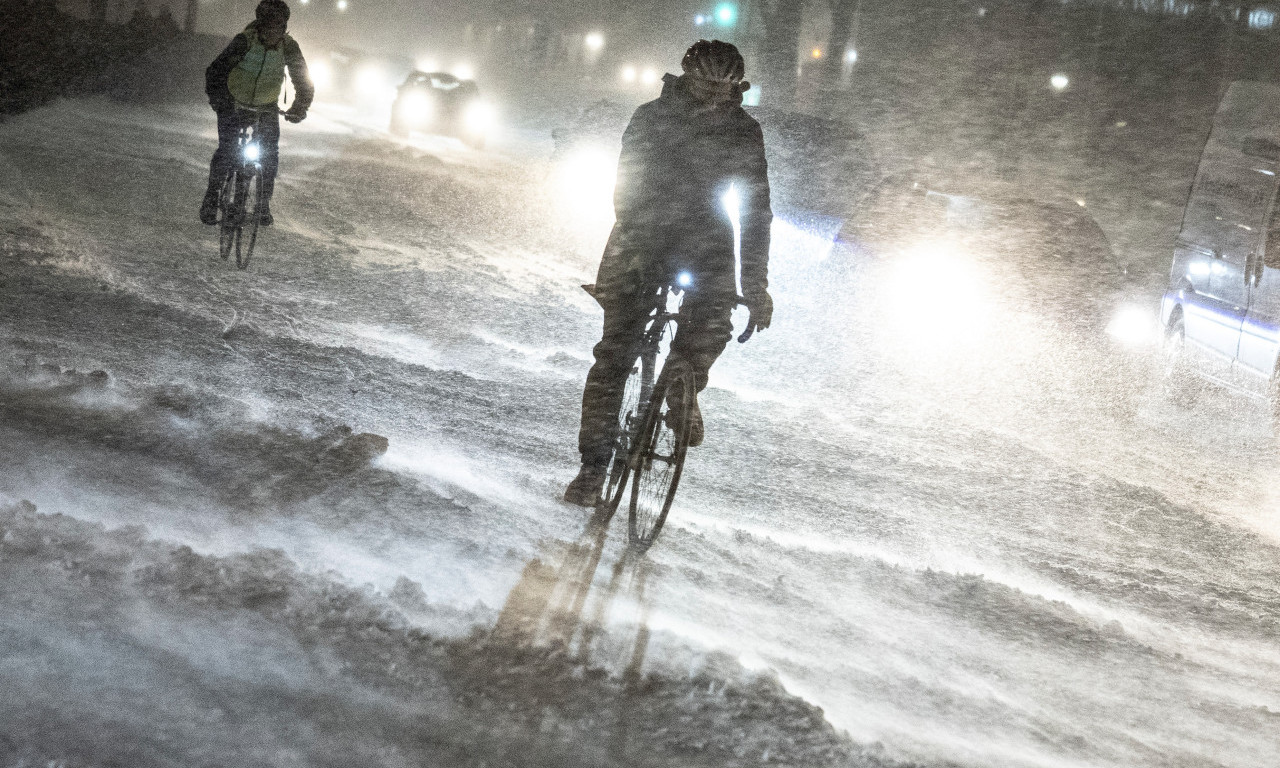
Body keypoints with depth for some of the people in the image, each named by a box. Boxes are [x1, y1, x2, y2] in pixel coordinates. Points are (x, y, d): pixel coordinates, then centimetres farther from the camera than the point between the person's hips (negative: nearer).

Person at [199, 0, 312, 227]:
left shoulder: (289, 47, -15)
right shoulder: (244, 41, -23)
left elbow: (303, 80, -9)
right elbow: (215, 71, -25)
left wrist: (300, 107, -26)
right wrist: (216, 98, -40)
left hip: (267, 107, 2)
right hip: (234, 105, -2)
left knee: (270, 154, -9)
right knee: (226, 151, -14)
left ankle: (263, 204, 7)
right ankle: (211, 200, 2)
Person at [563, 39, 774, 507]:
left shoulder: (743, 132, -5)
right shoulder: (652, 118, -10)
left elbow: (756, 210, -1)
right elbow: (626, 188, -14)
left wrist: (756, 284, -5)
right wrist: (634, 244, -31)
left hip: (705, 241, 1)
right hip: (643, 238, -1)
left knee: (712, 326, -27)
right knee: (615, 351, -7)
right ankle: (593, 466, 1)